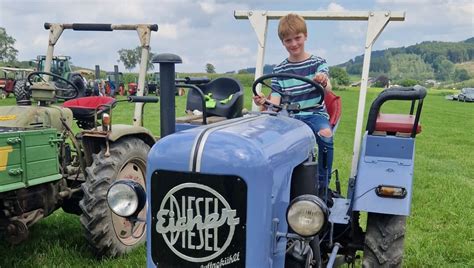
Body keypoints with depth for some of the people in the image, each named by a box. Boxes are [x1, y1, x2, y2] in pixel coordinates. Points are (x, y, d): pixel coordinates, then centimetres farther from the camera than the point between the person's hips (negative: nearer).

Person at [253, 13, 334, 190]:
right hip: (289, 115, 1)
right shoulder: (279, 70, 12)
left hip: (315, 113, -1)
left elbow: (328, 88, -11)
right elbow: (276, 99, 4)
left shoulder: (318, 63, 7)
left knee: (326, 134, -35)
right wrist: (264, 102, -21)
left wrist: (323, 82, -38)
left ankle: (322, 185, -18)